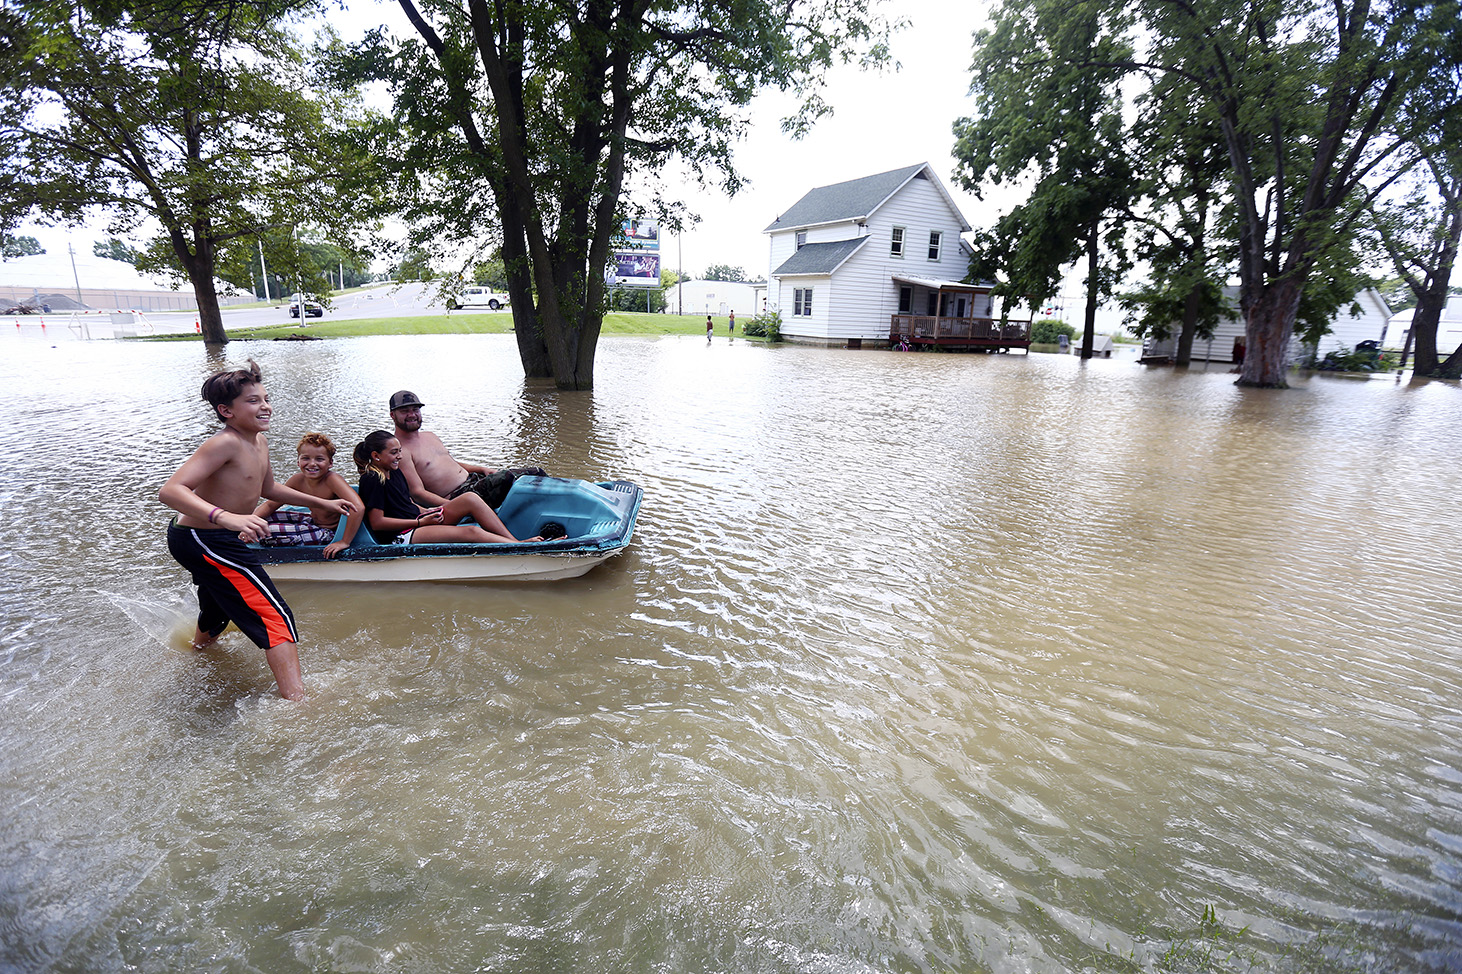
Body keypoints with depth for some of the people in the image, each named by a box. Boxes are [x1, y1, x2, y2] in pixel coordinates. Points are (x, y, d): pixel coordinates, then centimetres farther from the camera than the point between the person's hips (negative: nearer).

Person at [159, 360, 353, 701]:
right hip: (205, 542, -10)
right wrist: (226, 517, -51)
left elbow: (268, 488, 21)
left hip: (205, 540, 10)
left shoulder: (259, 441, 4)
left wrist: (322, 503, 23)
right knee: (276, 617, -15)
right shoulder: (225, 443, -24)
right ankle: (297, 700, -19)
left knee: (216, 613, 36)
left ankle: (195, 649, 67)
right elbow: (170, 491, -35)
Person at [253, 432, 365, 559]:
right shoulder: (298, 480, -8)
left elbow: (358, 508, -41)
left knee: (267, 532, -16)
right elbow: (270, 505, 4)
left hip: (330, 533, -7)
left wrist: (345, 542, -36)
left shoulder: (332, 479, -28)